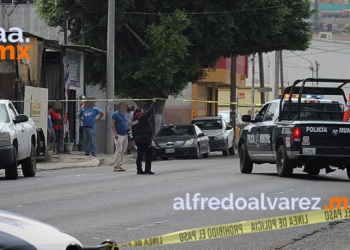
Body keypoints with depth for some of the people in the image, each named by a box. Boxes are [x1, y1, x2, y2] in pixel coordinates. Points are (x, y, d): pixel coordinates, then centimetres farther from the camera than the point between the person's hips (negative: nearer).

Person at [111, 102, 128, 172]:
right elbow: (112, 123, -11)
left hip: (125, 135, 8)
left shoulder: (124, 114, 17)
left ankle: (119, 165, 12)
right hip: (119, 135, -8)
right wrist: (115, 133, -18)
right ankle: (116, 166, -11)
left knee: (123, 151, 7)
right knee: (119, 150, -12)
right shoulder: (115, 114, -6)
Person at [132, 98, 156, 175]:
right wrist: (154, 103, 3)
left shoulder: (133, 122, 14)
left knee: (139, 155, 8)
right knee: (148, 154, -3)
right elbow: (150, 111, -9)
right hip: (145, 138, -7)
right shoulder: (142, 117, -8)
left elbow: (133, 132, 17)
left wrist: (135, 140, 24)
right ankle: (147, 170, -7)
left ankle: (139, 170, 6)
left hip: (138, 139, 7)